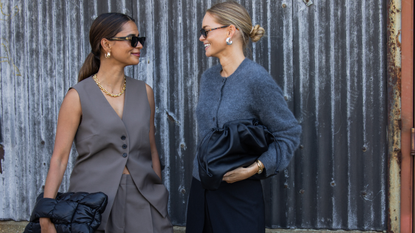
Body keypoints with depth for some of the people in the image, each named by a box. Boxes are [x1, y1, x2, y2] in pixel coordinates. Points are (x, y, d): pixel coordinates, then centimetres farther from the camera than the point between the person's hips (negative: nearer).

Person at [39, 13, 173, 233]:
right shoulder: (79, 96, -5)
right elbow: (59, 158, -6)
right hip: (94, 197, -3)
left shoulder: (144, 92, 7)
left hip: (142, 198, 4)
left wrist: (159, 196, 13)